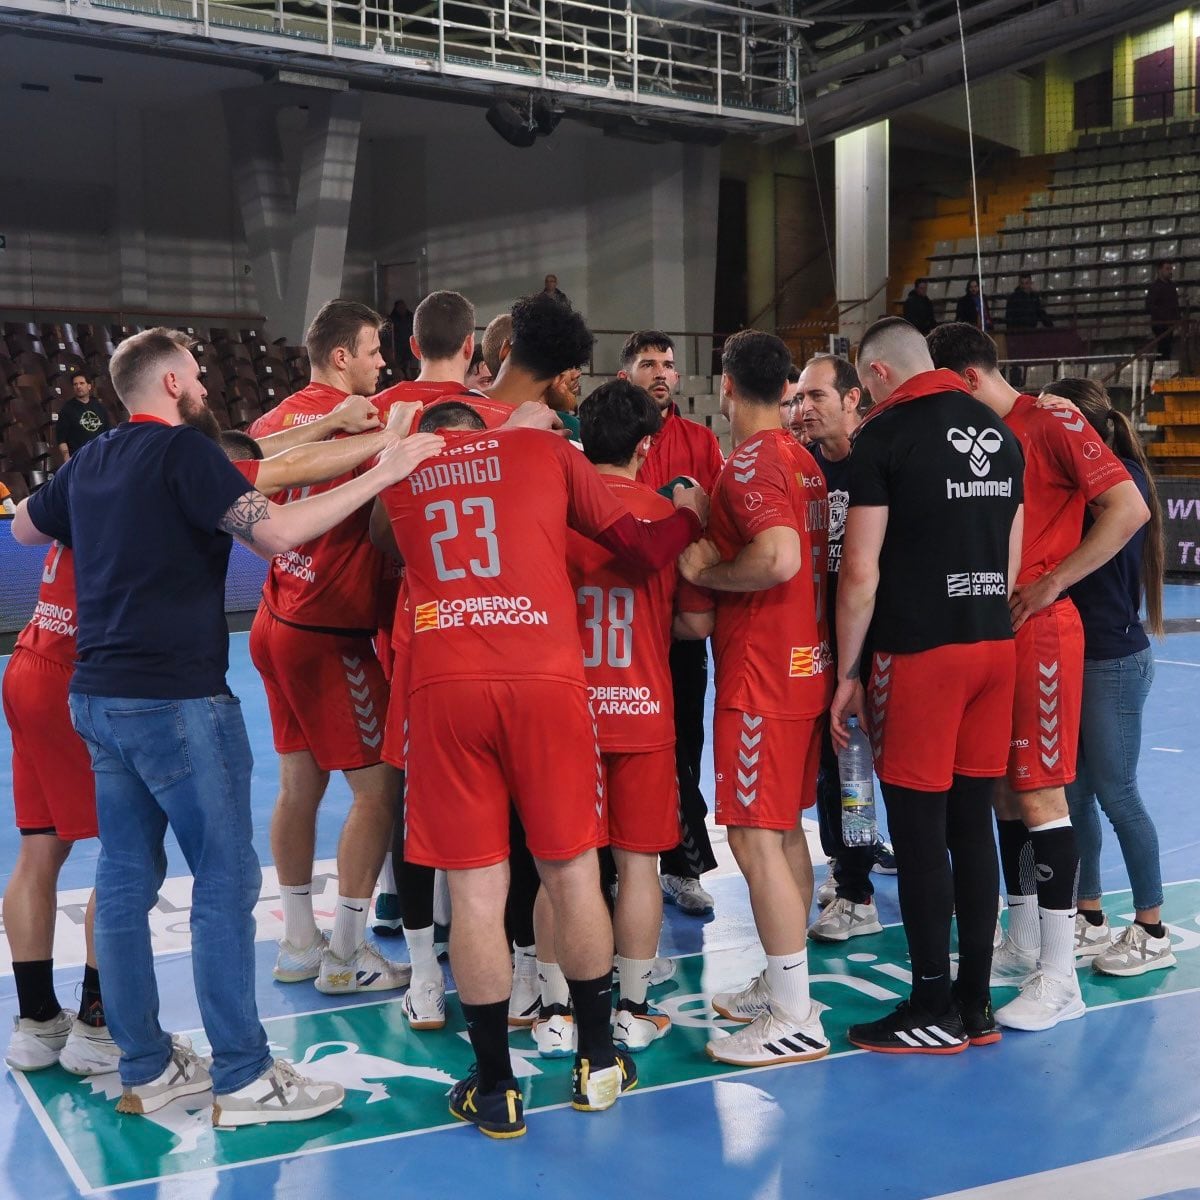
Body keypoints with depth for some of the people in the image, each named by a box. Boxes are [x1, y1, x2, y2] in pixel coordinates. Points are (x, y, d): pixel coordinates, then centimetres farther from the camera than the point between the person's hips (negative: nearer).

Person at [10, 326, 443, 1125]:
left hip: (99, 697, 8)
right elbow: (275, 532, -23)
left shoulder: (91, 461, 12)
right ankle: (242, 1078, 3)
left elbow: (26, 528, 30)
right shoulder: (184, 450, -11)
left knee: (125, 880, 11)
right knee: (226, 881, -2)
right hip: (176, 700, -8)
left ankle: (146, 1068, 20)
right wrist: (381, 474, -19)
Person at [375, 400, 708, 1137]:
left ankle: (495, 1089, 16)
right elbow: (642, 548, 18)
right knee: (572, 870, 13)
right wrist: (689, 516, 38)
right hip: (546, 680, 0)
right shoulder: (541, 449, 15)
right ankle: (598, 1063, 26)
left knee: (476, 890, 7)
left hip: (445, 686, 1)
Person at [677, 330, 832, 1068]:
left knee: (756, 838, -6)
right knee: (785, 830, 17)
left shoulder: (750, 462, -16)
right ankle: (783, 986, 27)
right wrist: (719, 554, 16)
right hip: (805, 665, 10)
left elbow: (778, 560, -30)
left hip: (763, 675, -10)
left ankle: (795, 1020, -2)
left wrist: (704, 571, -15)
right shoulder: (803, 460, 13)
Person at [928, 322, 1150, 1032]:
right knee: (1005, 792, 12)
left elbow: (1130, 508, -16)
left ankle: (1059, 981, 0)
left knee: (1040, 794, -6)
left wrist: (1048, 585, -17)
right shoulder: (973, 438, 14)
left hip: (1040, 631, -8)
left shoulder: (1050, 422, -9)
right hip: (985, 630, 8)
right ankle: (1023, 948, 25)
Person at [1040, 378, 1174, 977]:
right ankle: (1089, 920, 21)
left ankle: (1152, 933, 12)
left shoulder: (1123, 477, -11)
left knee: (1115, 793, -1)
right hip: (1072, 654, 8)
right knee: (1073, 791, 10)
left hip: (1114, 660, -8)